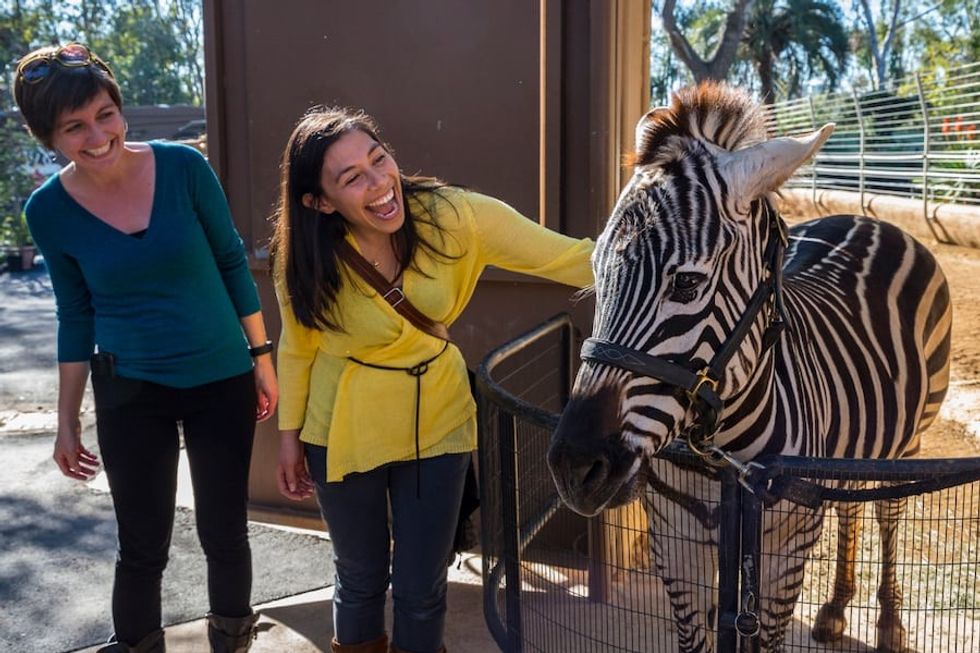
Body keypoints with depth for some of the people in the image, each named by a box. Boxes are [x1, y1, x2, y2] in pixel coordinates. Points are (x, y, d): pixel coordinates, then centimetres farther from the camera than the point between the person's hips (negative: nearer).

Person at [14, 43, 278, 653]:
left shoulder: (183, 167, -12)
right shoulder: (50, 210, -8)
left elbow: (233, 262, -1)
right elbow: (76, 316, 3)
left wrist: (262, 357, 1)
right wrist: (68, 420, 6)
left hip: (222, 381, 0)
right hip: (131, 395, 0)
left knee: (224, 533, 11)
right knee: (143, 545, 8)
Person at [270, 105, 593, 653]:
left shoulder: (453, 216, -22)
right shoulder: (308, 261, -19)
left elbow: (572, 258, -22)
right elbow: (298, 347, -2)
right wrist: (290, 434, 6)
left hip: (436, 420, 1)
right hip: (346, 430, 0)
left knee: (422, 589, 11)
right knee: (361, 579, 18)